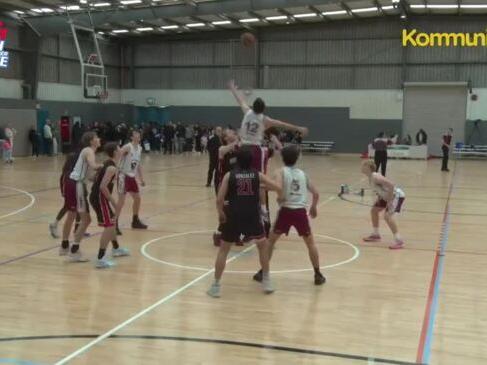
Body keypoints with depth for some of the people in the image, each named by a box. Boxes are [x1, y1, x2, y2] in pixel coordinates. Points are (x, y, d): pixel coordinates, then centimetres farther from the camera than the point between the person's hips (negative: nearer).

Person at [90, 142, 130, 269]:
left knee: (112, 222, 25)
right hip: (99, 197, -10)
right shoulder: (112, 168, -18)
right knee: (109, 226, -10)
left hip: (97, 196, 10)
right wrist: (113, 201, -18)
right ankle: (100, 259, -13)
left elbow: (99, 180, 22)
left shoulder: (108, 164, 11)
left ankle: (116, 249, 44)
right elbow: (103, 187, -27)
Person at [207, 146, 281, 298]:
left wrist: (221, 213, 12)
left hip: (233, 217, -1)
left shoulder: (229, 175, 0)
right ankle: (266, 281, 25)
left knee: (223, 250, 14)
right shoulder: (257, 175, 3)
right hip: (252, 216, 1)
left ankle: (215, 286, 12)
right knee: (263, 245, 24)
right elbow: (277, 188, 3)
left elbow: (219, 200, -6)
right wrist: (263, 186, 21)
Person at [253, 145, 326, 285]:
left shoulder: (281, 172, 3)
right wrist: (314, 207, 31)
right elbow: (316, 193, 15)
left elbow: (279, 188, -17)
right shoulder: (302, 173, 14)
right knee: (310, 243, 19)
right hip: (301, 211, 2)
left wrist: (280, 199, 2)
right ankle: (318, 275, 19)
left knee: (271, 240, 16)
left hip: (286, 211, -2)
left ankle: (262, 272, 17)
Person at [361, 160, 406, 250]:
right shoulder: (370, 177, 3)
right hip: (386, 196, 11)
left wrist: (389, 200, -26)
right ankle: (376, 234, 31)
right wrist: (379, 197, 9)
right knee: (374, 210, 17)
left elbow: (391, 185, -33)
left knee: (387, 215, -24)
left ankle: (399, 241, -21)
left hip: (397, 195, -11)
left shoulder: (375, 177, -26)